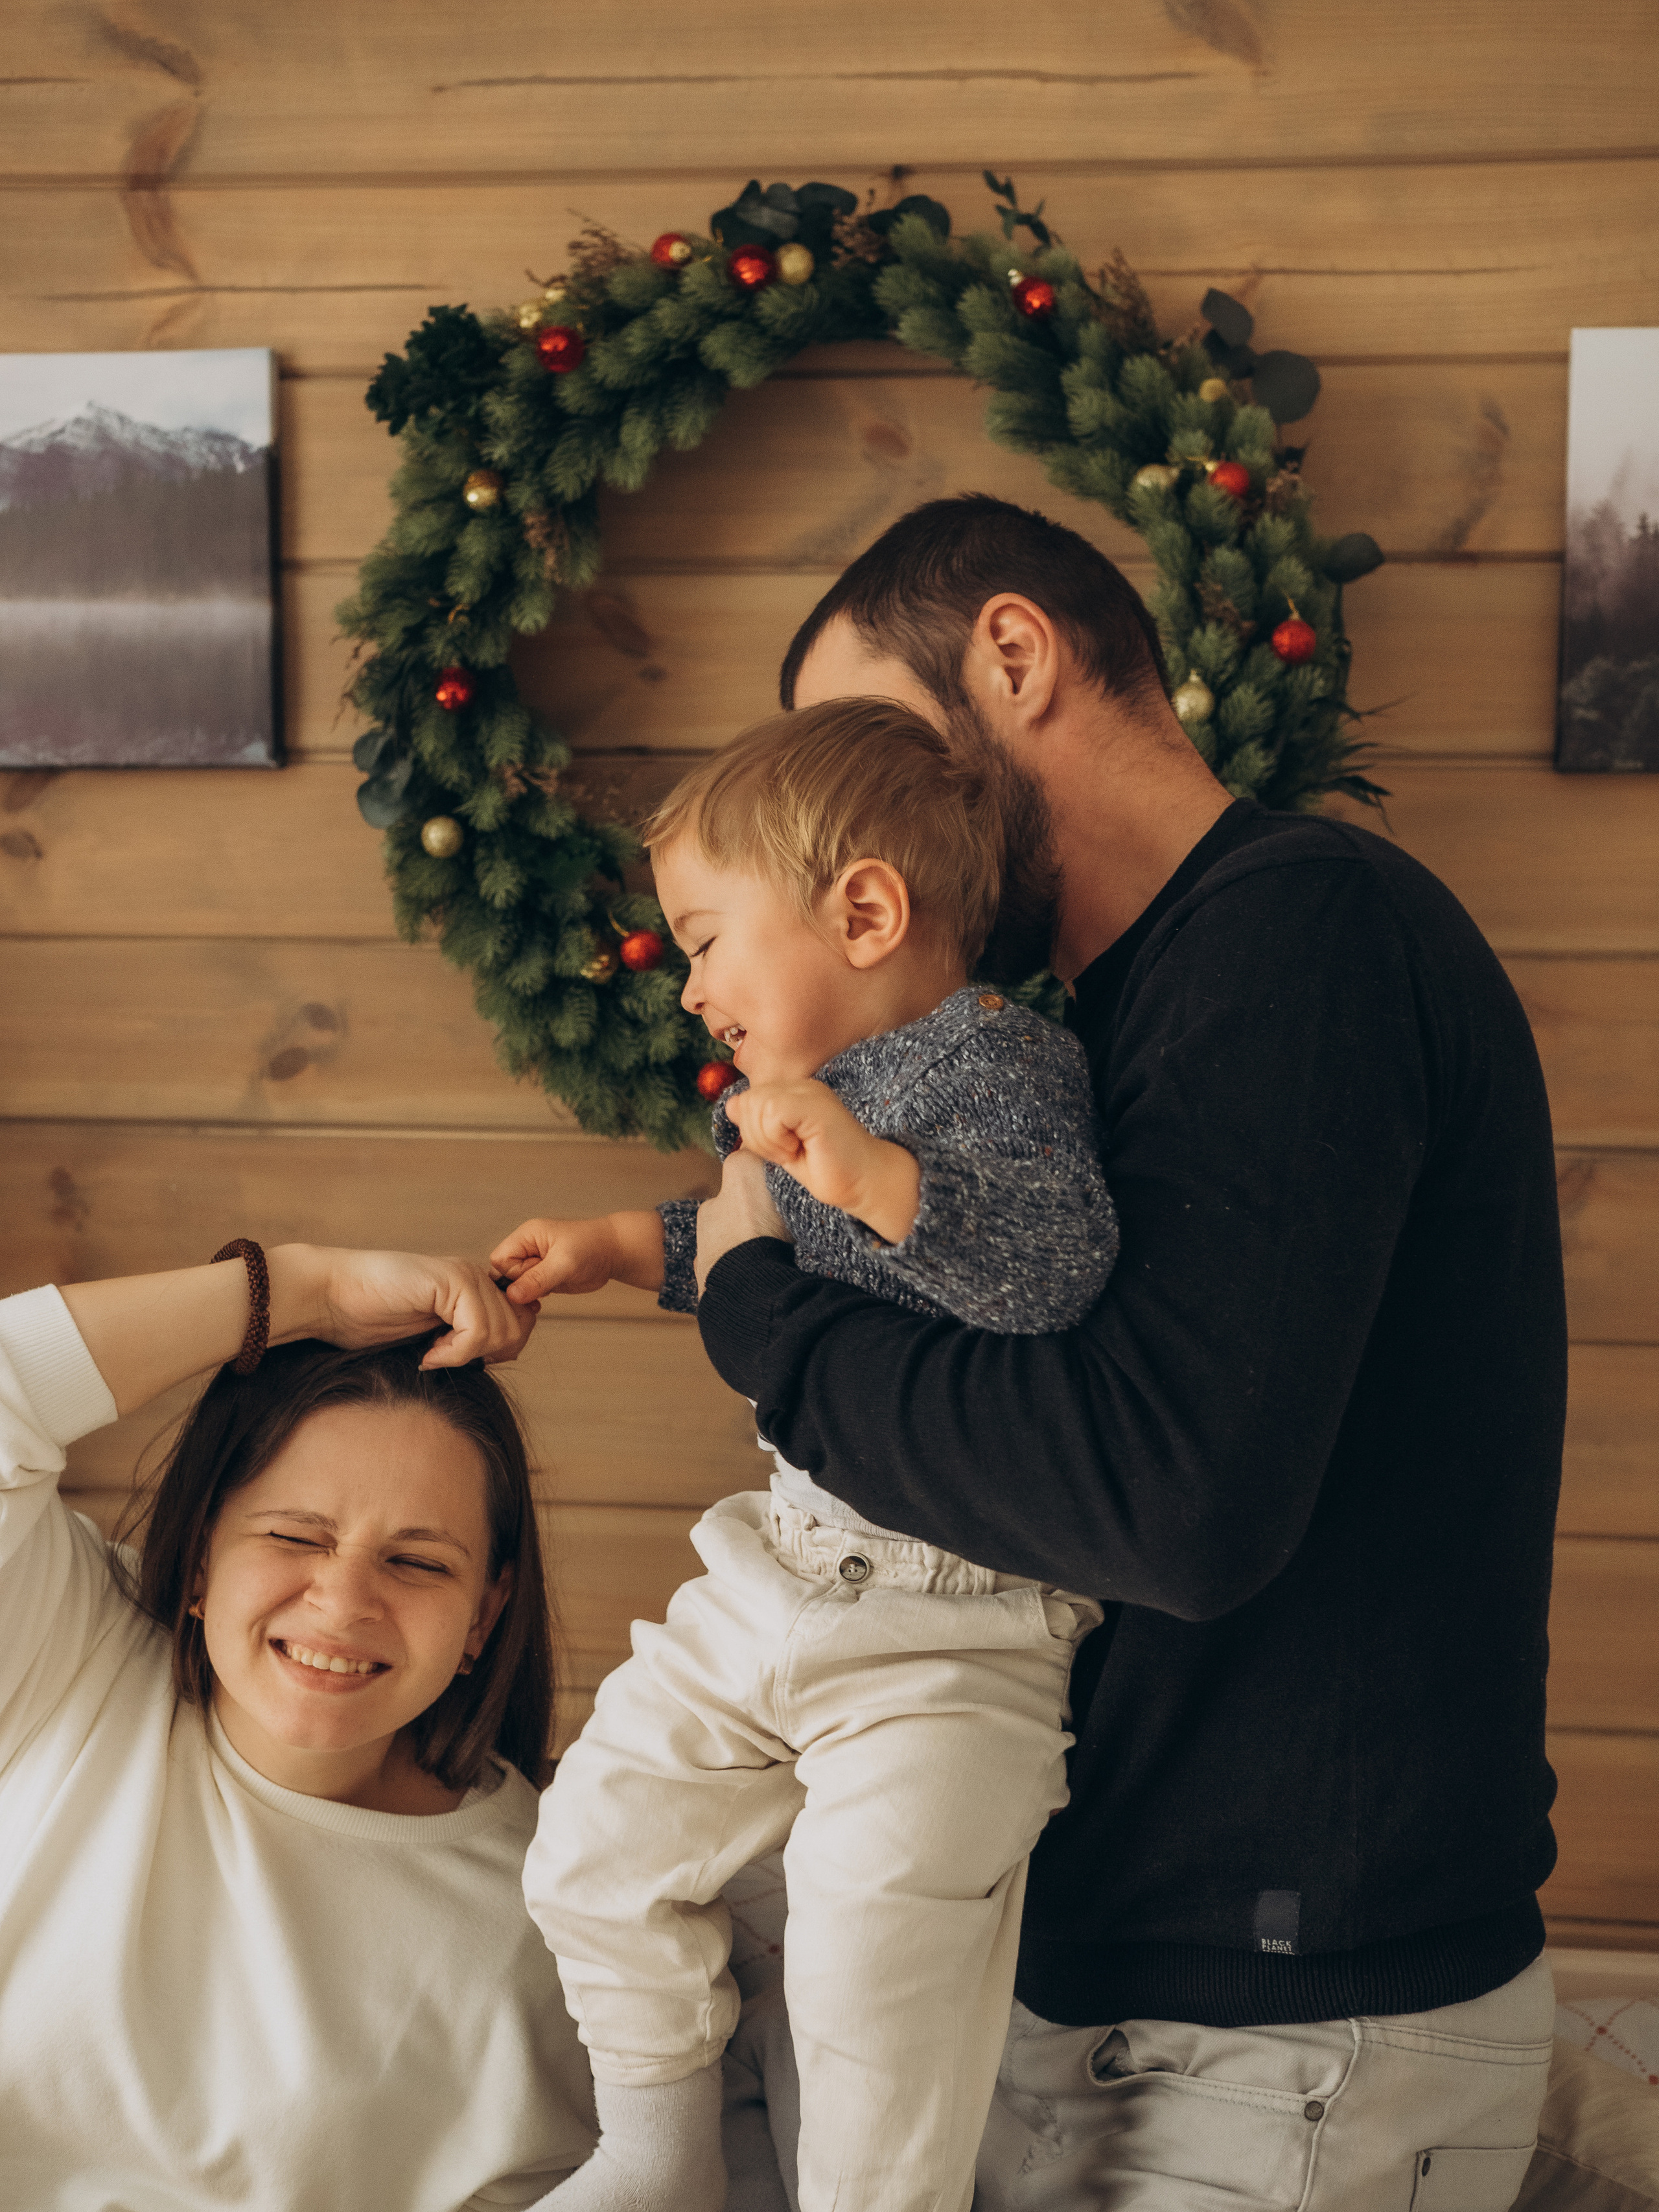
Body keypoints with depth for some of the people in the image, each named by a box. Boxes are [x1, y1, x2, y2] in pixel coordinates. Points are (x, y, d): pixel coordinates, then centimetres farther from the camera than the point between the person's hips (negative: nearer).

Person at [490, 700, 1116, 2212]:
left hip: (951, 1624, -9)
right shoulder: (829, 1085, 12)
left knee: (875, 1963, -15)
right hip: (781, 1564, 10)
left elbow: (1058, 1259, -35)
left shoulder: (996, 1067, -16)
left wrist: (873, 1173, -43)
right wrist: (624, 1247, 34)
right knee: (599, 1841, 14)